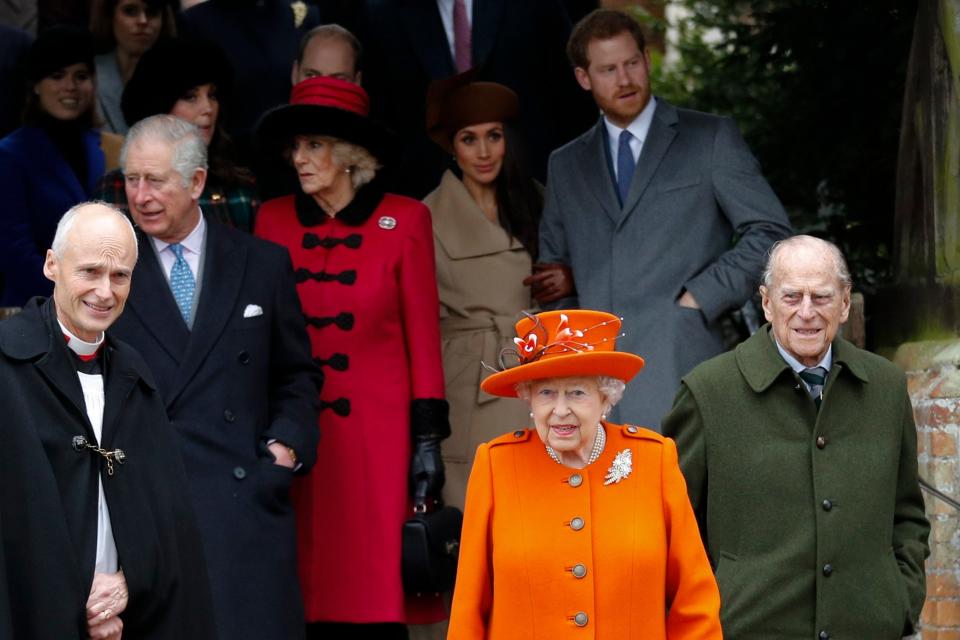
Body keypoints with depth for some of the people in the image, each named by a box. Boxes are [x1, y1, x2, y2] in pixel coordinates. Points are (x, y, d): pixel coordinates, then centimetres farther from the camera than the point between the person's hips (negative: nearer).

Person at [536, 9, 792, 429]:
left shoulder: (711, 139, 9)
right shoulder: (566, 165, 21)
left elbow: (770, 233, 4)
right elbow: (551, 271, 29)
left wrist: (700, 298, -5)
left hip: (680, 376, -4)